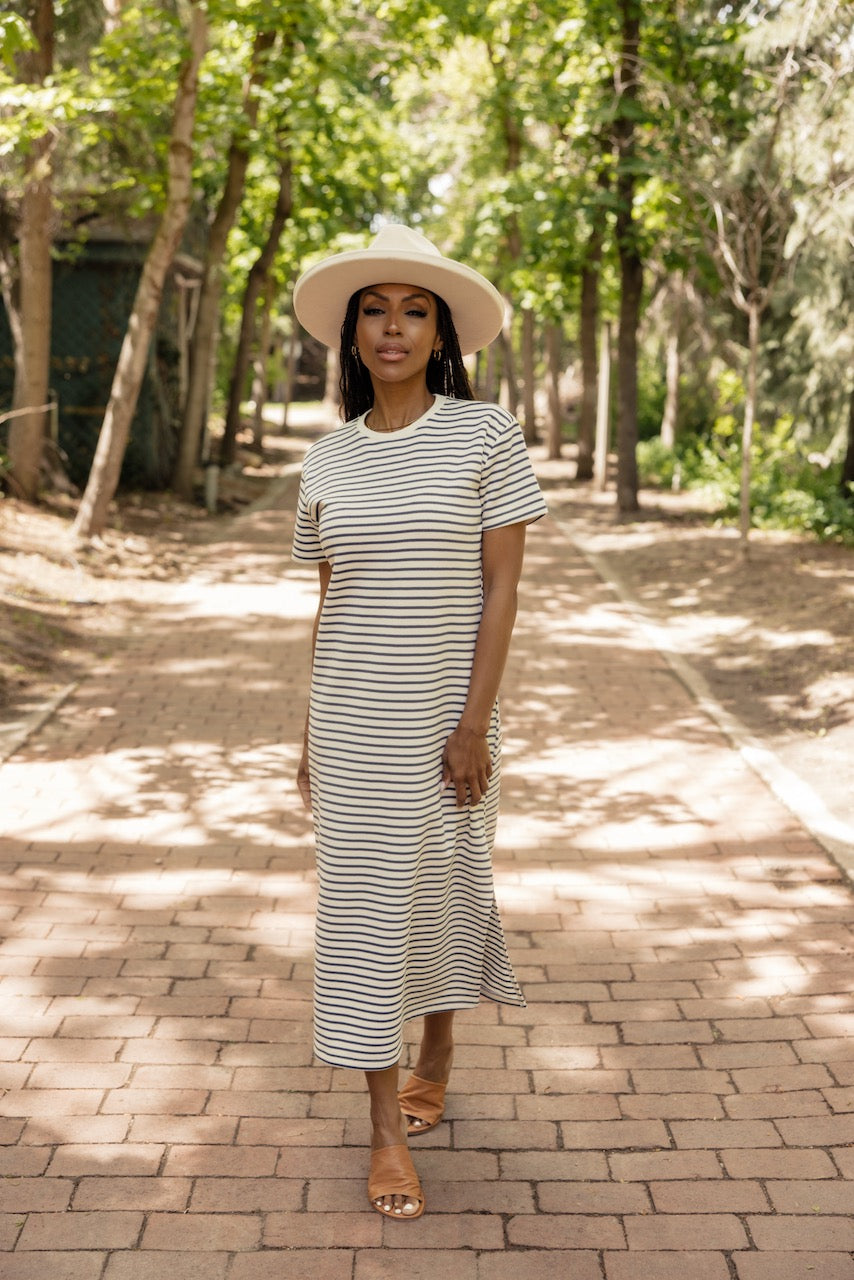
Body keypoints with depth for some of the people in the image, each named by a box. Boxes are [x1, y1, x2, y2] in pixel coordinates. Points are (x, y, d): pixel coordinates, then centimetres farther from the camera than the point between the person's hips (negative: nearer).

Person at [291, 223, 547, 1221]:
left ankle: (436, 1066, 40)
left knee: (443, 890, 13)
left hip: (445, 713, -2)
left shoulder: (485, 434, -7)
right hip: (351, 717, 2)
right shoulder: (327, 460, 3)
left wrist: (473, 725, -14)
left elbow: (501, 588, -10)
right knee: (363, 902, 3)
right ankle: (387, 1130, 13)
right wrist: (310, 739, 9)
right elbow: (328, 604, 9)